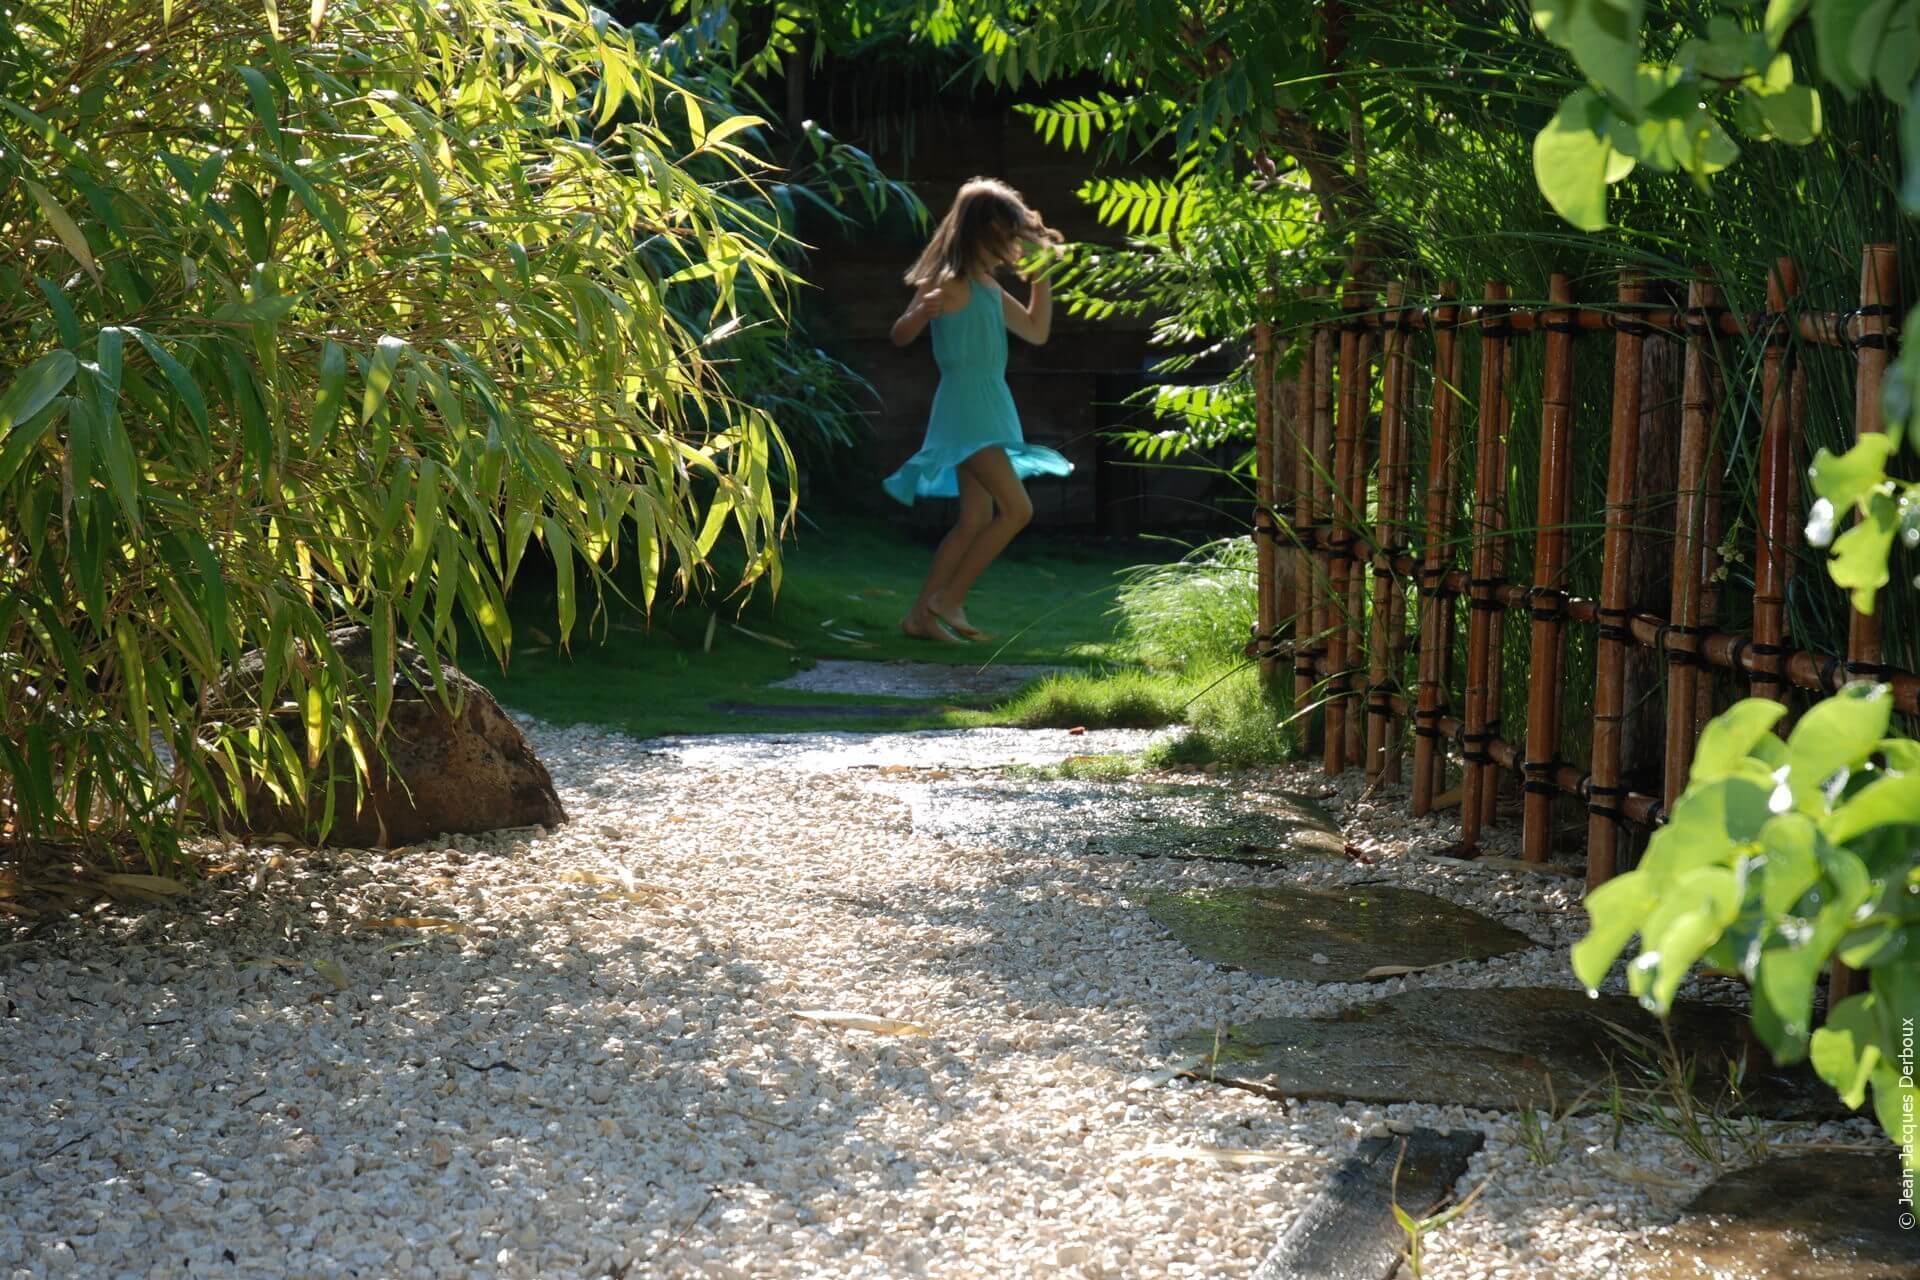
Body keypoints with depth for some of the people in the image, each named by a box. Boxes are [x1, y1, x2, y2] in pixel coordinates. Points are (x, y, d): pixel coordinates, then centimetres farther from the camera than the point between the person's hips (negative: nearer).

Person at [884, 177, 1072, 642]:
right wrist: (923, 308, -35)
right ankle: (949, 599, -8)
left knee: (976, 521, 9)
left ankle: (923, 614, 11)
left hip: (988, 408, 10)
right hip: (966, 408, -9)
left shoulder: (989, 287, 15)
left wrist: (1041, 271, 18)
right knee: (1016, 508, -14)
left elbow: (1036, 331, 24)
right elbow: (900, 336, -14)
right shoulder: (949, 283, -11)